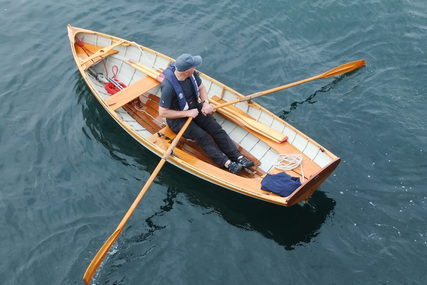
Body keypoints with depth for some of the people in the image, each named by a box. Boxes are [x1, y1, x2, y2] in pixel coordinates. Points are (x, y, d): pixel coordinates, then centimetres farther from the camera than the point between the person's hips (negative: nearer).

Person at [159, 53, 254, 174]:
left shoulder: (192, 74, -13)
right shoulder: (169, 86, -32)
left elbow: (201, 87, 8)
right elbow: (162, 112, -25)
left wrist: (205, 103, -11)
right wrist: (187, 113, -25)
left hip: (195, 107, 6)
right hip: (177, 118, -6)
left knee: (216, 128, -10)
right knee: (202, 136, -22)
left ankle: (238, 156, -12)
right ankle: (226, 163, -21)